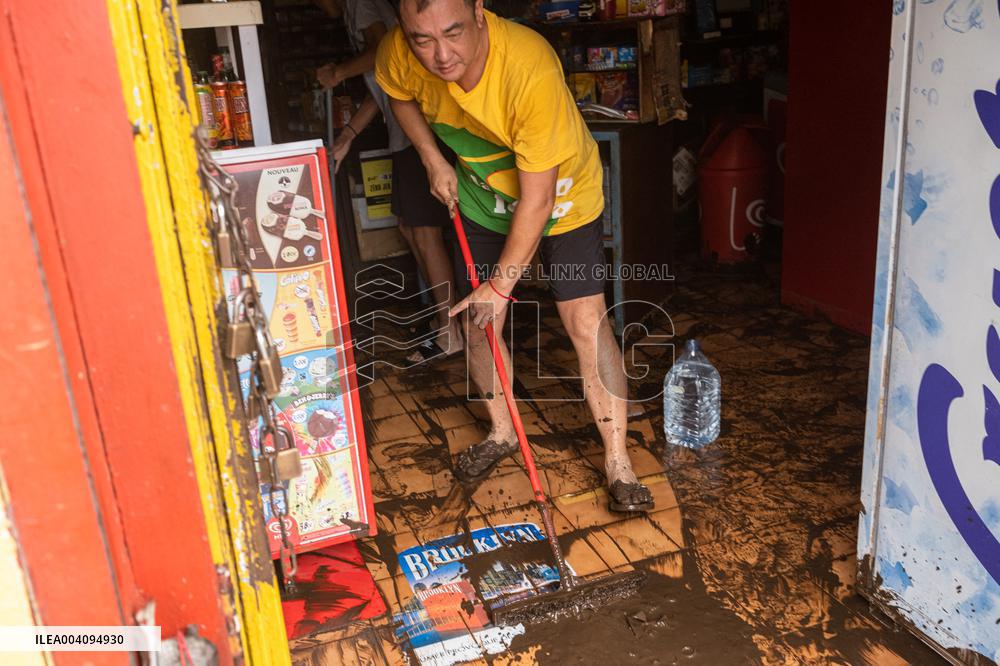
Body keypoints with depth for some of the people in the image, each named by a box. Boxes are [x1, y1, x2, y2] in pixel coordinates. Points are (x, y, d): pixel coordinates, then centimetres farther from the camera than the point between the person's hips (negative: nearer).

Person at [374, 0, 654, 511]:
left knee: (586, 321, -10)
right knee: (478, 322, 6)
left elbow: (537, 198, -32)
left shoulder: (531, 67, -39)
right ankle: (501, 432, 29)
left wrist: (502, 283, -25)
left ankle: (618, 461, 1)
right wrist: (432, 159, -10)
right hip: (481, 198, 5)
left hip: (562, 196, -4)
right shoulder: (398, 54, -24)